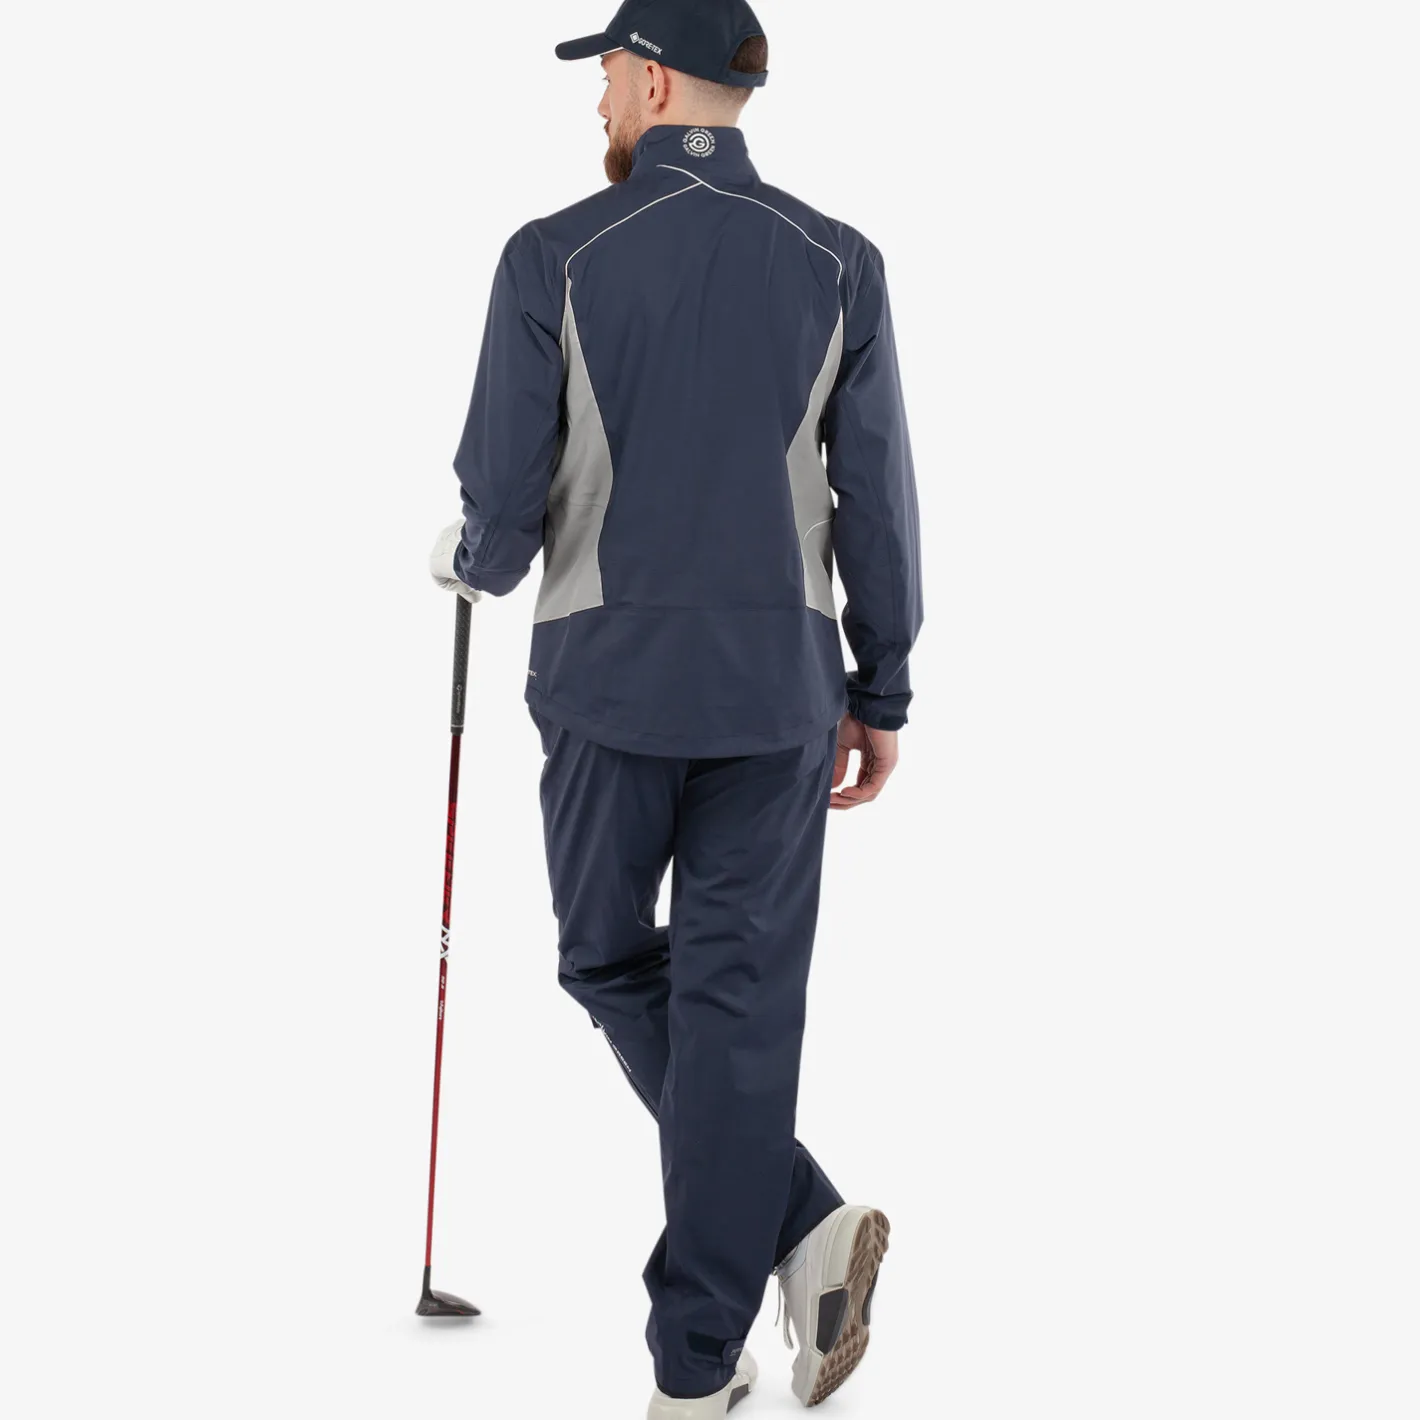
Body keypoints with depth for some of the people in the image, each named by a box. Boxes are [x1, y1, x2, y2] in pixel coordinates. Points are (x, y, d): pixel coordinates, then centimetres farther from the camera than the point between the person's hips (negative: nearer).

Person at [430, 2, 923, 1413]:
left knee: (613, 964, 17)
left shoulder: (555, 257, -6)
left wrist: (475, 563, 19)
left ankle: (798, 1220, 3)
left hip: (609, 676, -1)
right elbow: (876, 502, 0)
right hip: (778, 686, 2)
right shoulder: (837, 264, 0)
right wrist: (883, 696, 10)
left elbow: (502, 494, -5)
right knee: (739, 996, 5)